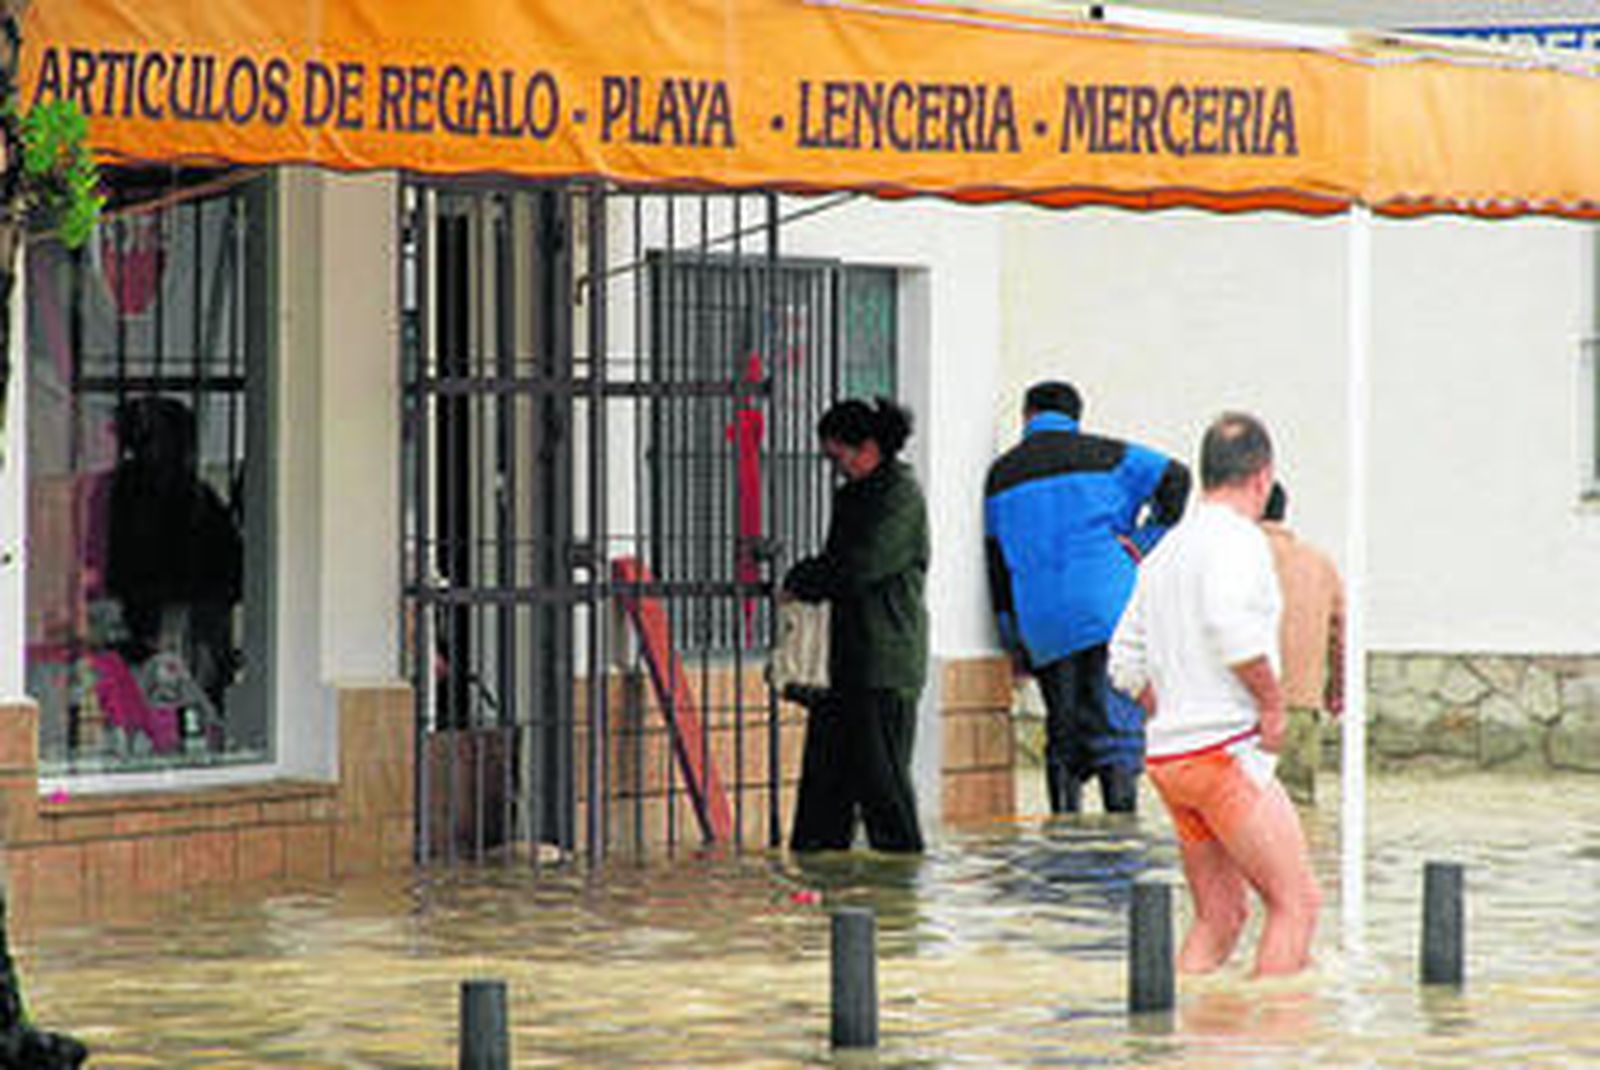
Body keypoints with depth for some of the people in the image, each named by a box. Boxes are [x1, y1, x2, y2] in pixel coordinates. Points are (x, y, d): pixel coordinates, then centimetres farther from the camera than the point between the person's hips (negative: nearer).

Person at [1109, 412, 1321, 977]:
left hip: (1168, 755, 9)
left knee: (1219, 916, 13)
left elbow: (1127, 664, 20)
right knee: (1297, 901, -6)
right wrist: (1272, 701, -16)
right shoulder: (1238, 538, -9)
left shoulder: (1164, 553, 18)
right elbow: (1232, 624, -27)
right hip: (1226, 751, -9)